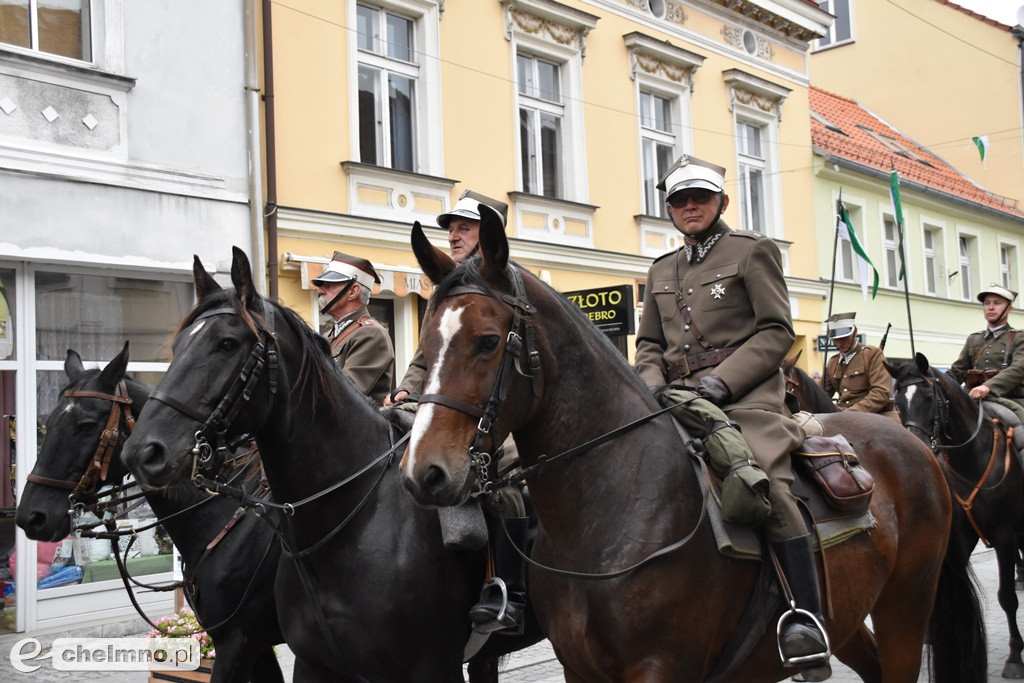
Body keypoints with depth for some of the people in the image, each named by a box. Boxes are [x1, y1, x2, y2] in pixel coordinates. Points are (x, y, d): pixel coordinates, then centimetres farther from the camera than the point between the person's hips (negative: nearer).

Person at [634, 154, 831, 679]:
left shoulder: (752, 250, 5)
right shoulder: (661, 271, 21)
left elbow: (776, 332, -3)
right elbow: (648, 342, 23)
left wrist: (720, 380, -14)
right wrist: (652, 380, 0)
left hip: (745, 395, -6)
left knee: (765, 479, -29)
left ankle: (806, 618, -24)